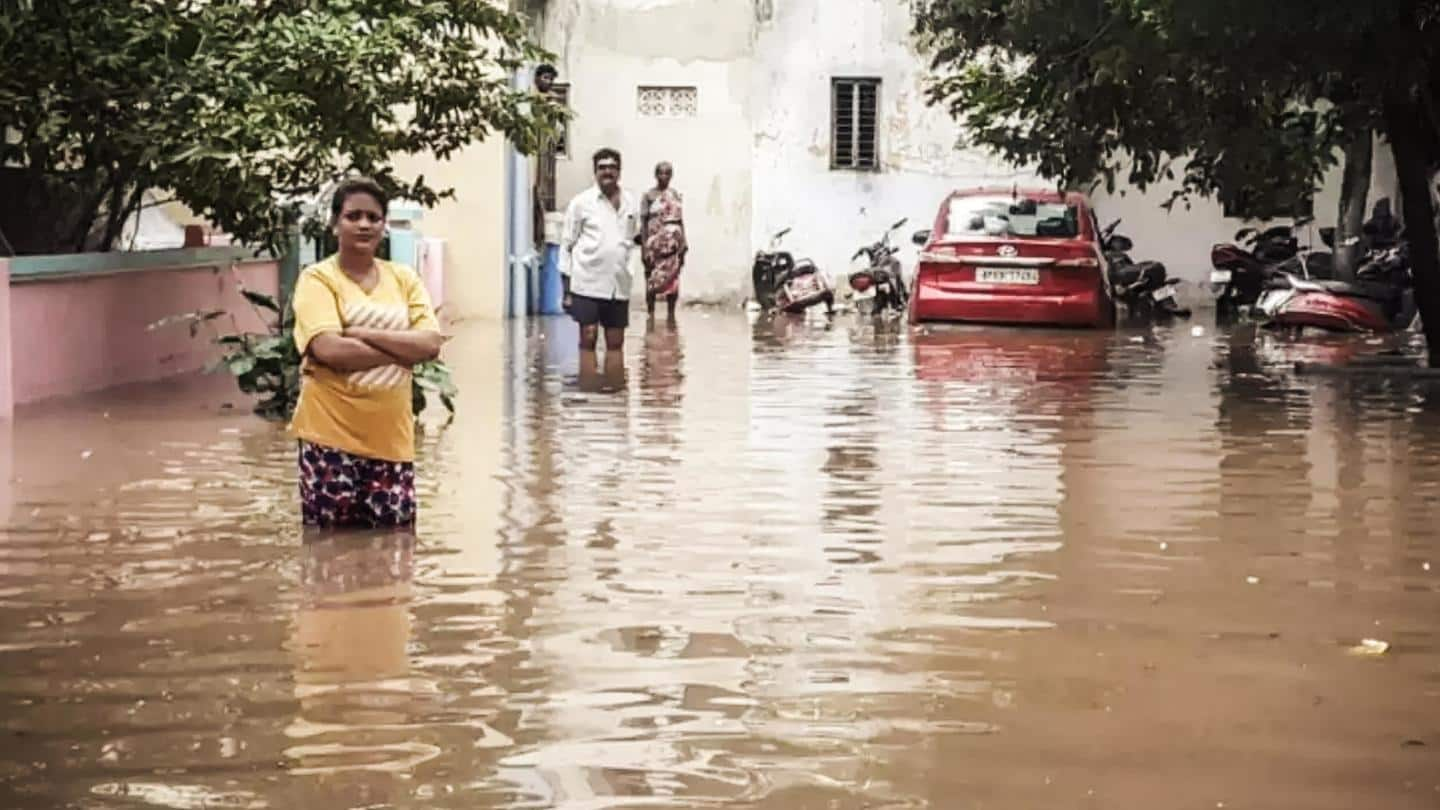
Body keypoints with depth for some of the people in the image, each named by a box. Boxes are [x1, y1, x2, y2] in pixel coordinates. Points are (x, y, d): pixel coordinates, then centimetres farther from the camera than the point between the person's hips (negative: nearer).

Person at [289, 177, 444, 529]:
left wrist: (362, 333, -14)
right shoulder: (318, 279, -3)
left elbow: (431, 343, -4)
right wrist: (402, 350, -12)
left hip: (391, 437, 4)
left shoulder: (404, 278, 10)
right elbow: (329, 349, -18)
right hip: (331, 435, -4)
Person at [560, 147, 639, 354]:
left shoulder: (629, 202, 9)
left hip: (619, 285, 4)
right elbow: (567, 244, 0)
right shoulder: (581, 202, -1)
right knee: (588, 339, -3)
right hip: (588, 284, -4)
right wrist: (566, 287, -4)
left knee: (615, 343, 8)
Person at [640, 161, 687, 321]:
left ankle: (671, 316, 11)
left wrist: (684, 243, 5)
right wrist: (644, 248, -10)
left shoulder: (677, 196, 9)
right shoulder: (649, 196, -2)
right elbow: (643, 223, -3)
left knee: (673, 279, 3)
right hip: (655, 244, -3)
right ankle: (651, 316, 6)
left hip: (673, 244, 3)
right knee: (652, 280, -2)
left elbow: (681, 221, 12)